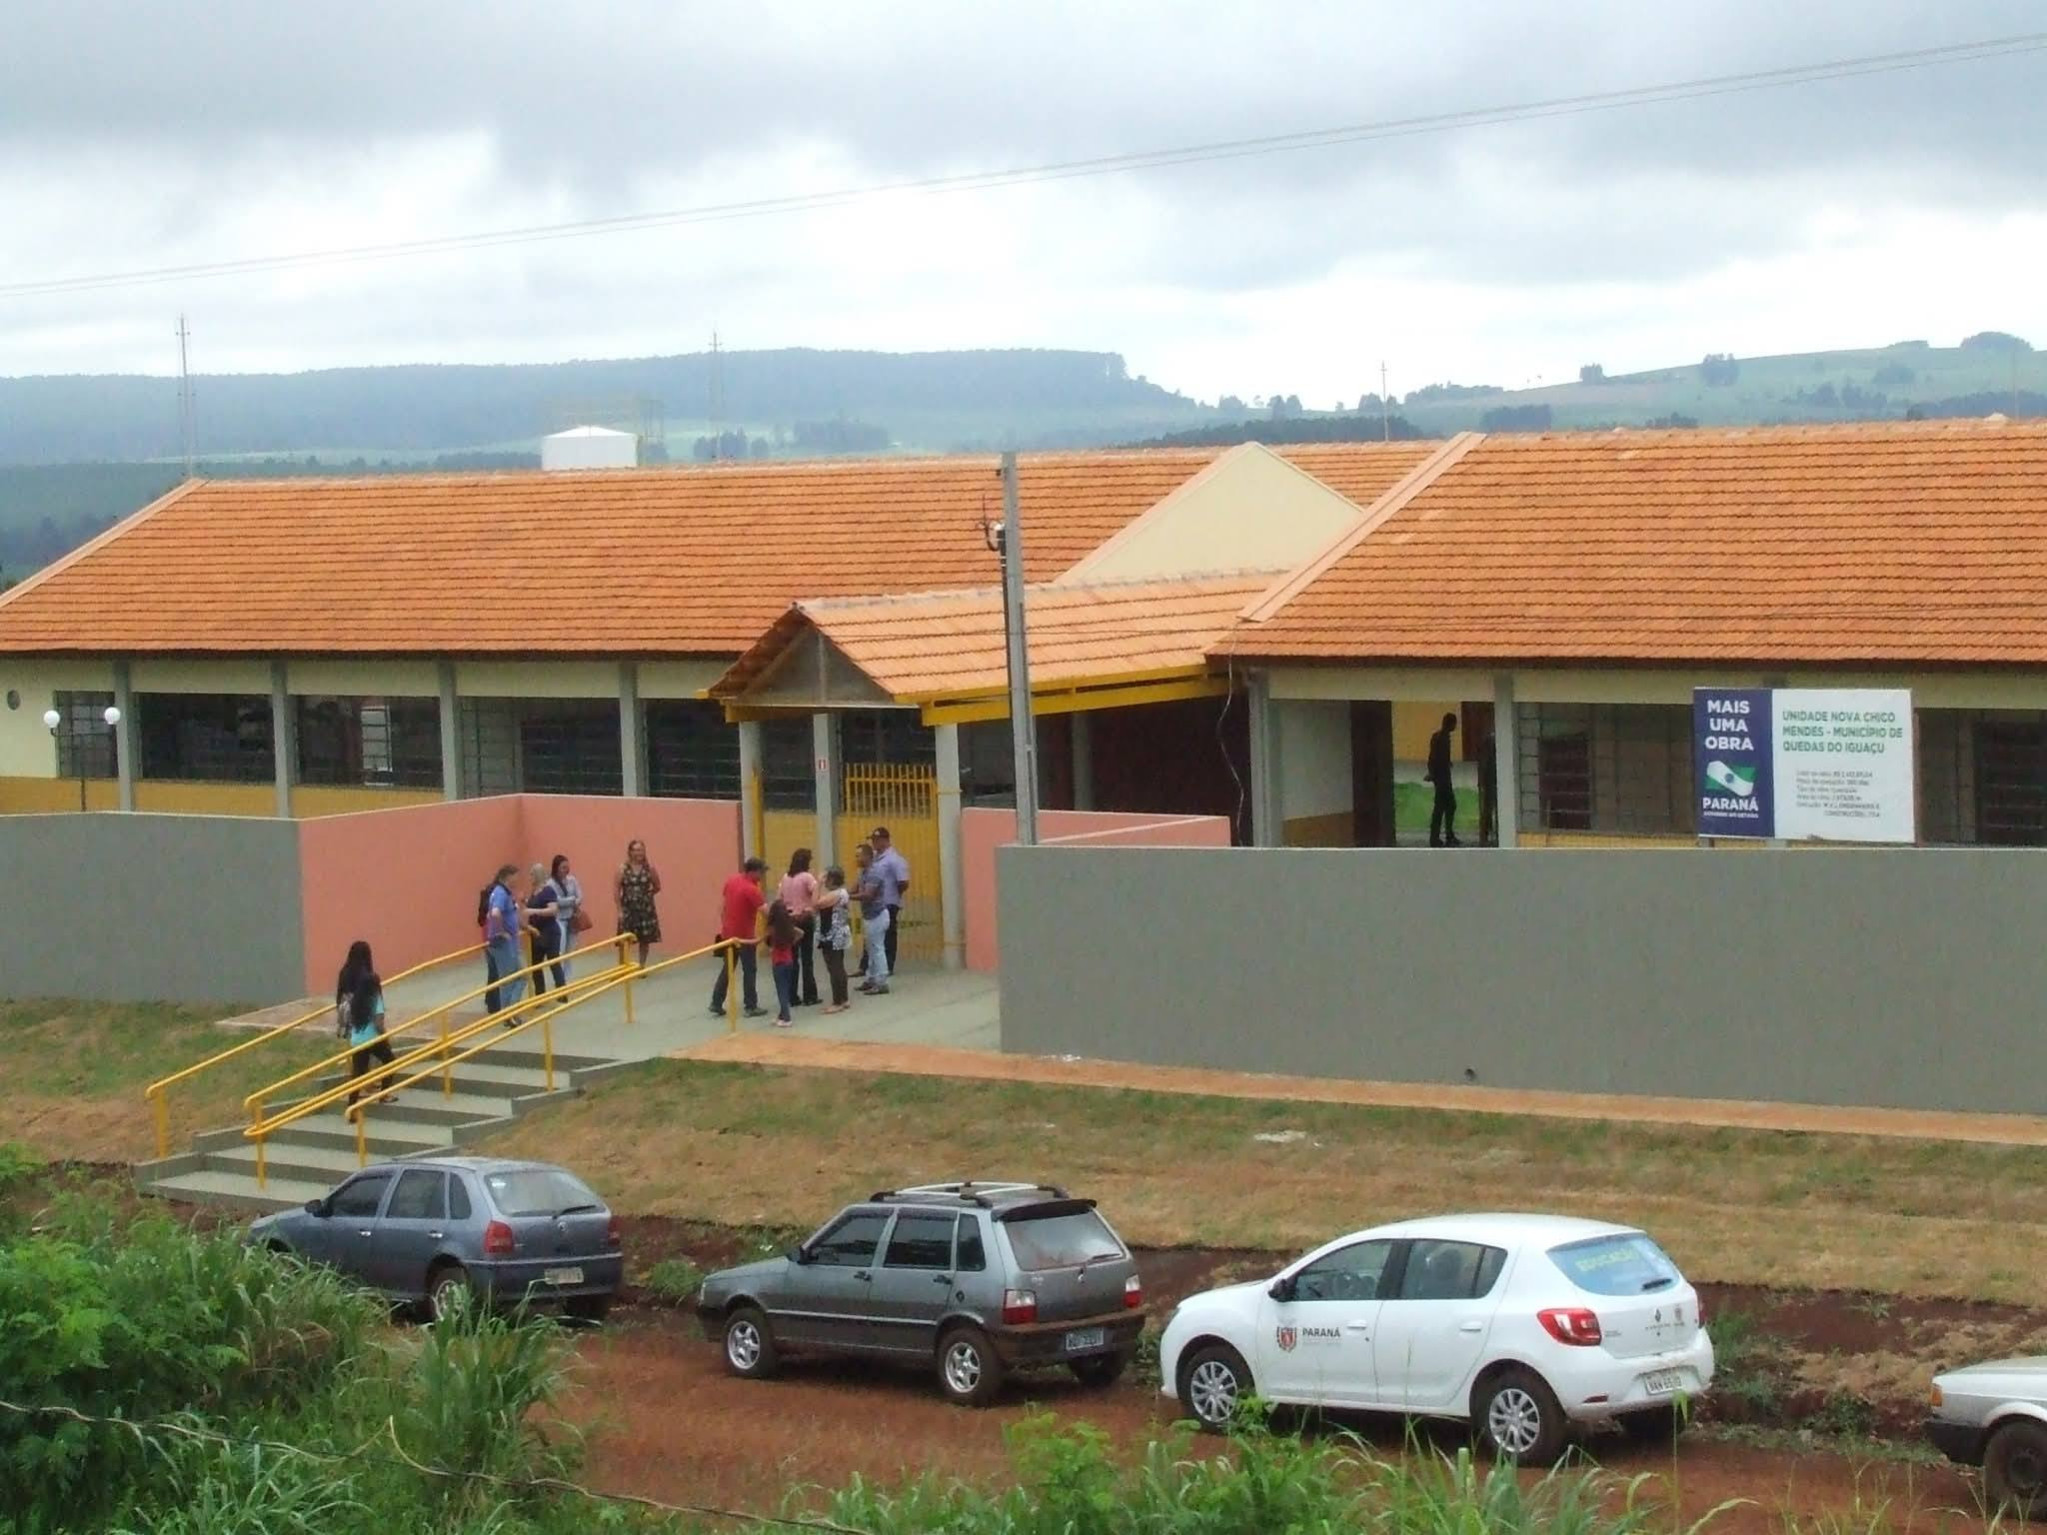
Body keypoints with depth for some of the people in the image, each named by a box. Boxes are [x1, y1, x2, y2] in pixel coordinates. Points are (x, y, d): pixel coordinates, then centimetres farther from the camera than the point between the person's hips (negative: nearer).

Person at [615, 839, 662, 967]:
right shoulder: (623, 870, -4)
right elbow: (617, 891, -3)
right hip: (628, 909, -2)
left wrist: (647, 894, 1)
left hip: (646, 909, 2)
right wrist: (619, 910, -7)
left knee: (645, 939, 8)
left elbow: (657, 888, 12)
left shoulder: (650, 869, 0)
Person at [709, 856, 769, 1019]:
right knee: (750, 971, 5)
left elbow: (721, 906, 10)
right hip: (745, 936, -7)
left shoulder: (731, 881, 2)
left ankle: (716, 1004, 17)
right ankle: (751, 1007, 9)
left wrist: (723, 925, 18)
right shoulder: (751, 890, -21)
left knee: (727, 969, 16)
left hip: (728, 933, 7)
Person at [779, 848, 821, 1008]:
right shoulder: (807, 877, -9)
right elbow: (815, 901, -20)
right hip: (805, 920, -5)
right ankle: (809, 996, 6)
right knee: (806, 959, 3)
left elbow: (779, 901, 5)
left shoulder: (785, 878, 7)